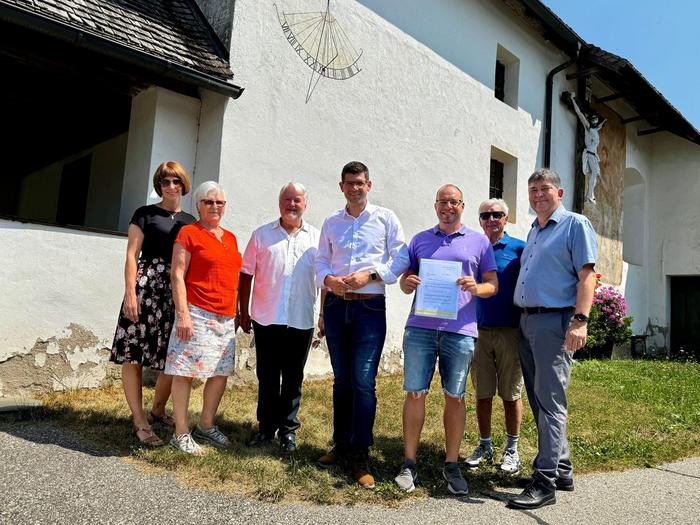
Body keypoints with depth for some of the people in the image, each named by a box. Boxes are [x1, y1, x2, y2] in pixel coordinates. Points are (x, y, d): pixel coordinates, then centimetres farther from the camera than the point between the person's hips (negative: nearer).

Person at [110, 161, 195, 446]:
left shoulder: (190, 221, 16)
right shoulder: (145, 214, 5)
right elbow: (132, 255, -1)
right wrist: (130, 293, -11)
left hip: (178, 293, 4)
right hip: (146, 287, -4)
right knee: (133, 353, -4)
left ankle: (158, 410, 26)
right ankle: (140, 422, 6)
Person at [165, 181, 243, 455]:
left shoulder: (230, 237, 17)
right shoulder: (188, 233, -2)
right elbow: (178, 276, -8)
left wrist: (237, 313, 18)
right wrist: (182, 314, -16)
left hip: (226, 318, 7)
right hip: (197, 314, -7)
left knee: (221, 372, 11)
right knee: (186, 372, -2)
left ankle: (206, 426, 26)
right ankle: (181, 433, 11)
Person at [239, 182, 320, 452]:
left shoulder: (317, 238, 5)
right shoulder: (261, 235, 5)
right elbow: (246, 275, 6)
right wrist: (243, 312, 3)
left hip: (301, 321, 0)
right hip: (266, 319, 0)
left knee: (293, 378, 10)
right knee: (267, 377, 10)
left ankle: (288, 429, 23)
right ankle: (266, 427, 24)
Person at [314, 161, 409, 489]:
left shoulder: (385, 218, 3)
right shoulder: (331, 222, 13)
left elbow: (402, 259, -2)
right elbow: (321, 261, 12)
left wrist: (370, 274, -14)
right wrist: (329, 279, -9)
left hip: (370, 307, -4)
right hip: (336, 306, 4)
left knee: (363, 382, -8)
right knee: (341, 380, 11)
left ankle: (359, 456, 2)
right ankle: (341, 445, 24)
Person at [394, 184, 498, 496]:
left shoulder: (478, 241, 11)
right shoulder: (420, 240, 15)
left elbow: (493, 284, 9)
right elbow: (404, 281, 16)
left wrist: (476, 287, -13)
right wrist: (408, 283, -8)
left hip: (460, 330, -1)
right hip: (420, 327, 1)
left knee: (455, 397, 5)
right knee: (415, 393, 1)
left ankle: (452, 465, 19)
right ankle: (409, 464, 14)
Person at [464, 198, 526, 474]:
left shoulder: (519, 249, 0)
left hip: (510, 331, -2)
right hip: (479, 331, 3)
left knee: (511, 394, 7)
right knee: (482, 394, 9)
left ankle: (512, 448, 22)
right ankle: (485, 445, 24)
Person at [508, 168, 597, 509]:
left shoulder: (575, 224, -2)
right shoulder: (533, 230, 21)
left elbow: (586, 275, -11)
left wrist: (580, 321, -20)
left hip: (554, 321, -8)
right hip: (526, 321, 8)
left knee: (549, 402, -7)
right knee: (539, 401, 12)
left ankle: (545, 482, 0)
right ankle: (562, 470, 24)